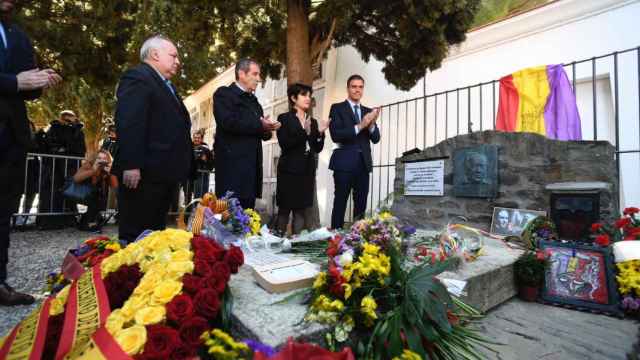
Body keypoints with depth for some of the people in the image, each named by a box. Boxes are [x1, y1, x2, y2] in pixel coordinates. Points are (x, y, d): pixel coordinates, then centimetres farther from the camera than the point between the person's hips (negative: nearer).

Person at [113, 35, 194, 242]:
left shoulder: (166, 86, 24)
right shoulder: (137, 77, -6)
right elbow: (128, 123, -17)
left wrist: (182, 168, 18)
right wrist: (131, 165, -24)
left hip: (164, 173, 10)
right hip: (144, 173, -9)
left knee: (155, 233, 15)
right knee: (134, 234, -1)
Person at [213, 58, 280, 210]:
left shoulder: (253, 100, 24)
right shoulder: (224, 93, 1)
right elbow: (228, 122, -17)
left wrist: (267, 129, -1)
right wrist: (260, 126, -14)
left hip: (252, 164, 8)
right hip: (232, 163, -7)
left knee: (247, 210, 8)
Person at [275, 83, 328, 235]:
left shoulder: (313, 121, 14)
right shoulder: (284, 118, 0)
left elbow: (318, 148, 10)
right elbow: (284, 145, -12)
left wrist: (320, 133, -7)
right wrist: (304, 132, -22)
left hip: (307, 170, 5)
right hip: (289, 170, -4)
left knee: (300, 210, 5)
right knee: (284, 209, 1)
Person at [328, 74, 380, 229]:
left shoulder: (368, 111, 15)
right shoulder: (337, 108, 1)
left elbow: (376, 139, 7)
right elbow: (335, 135, -12)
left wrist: (371, 124, -13)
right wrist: (359, 126, -20)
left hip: (364, 163, 5)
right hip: (344, 163, -5)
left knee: (361, 205, 9)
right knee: (340, 203, -2)